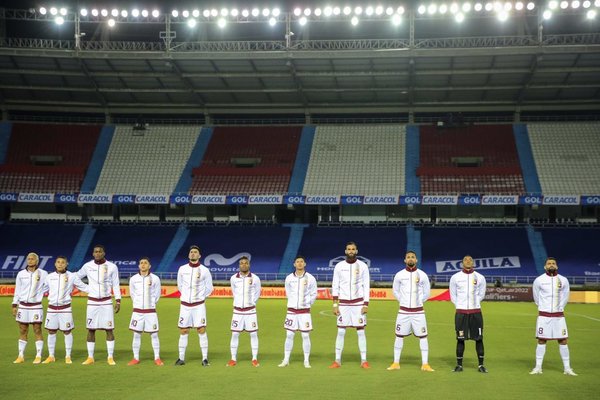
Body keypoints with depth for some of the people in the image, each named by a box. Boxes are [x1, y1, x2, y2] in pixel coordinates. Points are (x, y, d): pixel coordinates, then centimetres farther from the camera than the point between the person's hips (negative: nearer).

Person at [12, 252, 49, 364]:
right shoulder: (21, 274, 6)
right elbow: (17, 290, 10)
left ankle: (38, 356, 5)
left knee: (37, 331, -1)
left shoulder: (43, 273, -2)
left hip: (36, 306, -3)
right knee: (22, 331, 7)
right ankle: (21, 356, 14)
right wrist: (14, 305, 9)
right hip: (23, 306, 3)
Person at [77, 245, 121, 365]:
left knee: (109, 329, -1)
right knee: (91, 329, 4)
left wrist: (118, 301, -3)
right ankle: (90, 357, 13)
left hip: (106, 302, -1)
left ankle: (110, 357, 7)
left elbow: (115, 285, 2)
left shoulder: (112, 267, -2)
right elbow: (76, 277, 17)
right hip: (92, 302, 1)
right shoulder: (87, 266, 1)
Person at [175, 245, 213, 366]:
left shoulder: (204, 270, -3)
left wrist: (201, 297, 8)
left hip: (199, 305, -2)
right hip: (185, 305, 2)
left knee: (201, 330, -5)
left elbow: (209, 288, 8)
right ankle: (181, 358, 14)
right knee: (183, 331, 5)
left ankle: (205, 358, 0)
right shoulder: (182, 269, 2)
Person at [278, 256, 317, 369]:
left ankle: (306, 361, 9)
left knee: (306, 335, 0)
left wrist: (307, 302, -6)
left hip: (305, 311, -1)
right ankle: (286, 360, 11)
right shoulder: (289, 278, 2)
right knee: (289, 335, 3)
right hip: (292, 310, 1)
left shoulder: (310, 278, -2)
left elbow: (314, 294, 3)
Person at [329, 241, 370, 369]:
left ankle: (364, 360, 7)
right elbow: (335, 286, 4)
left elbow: (366, 286, -1)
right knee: (340, 332, 2)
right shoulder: (339, 266, 2)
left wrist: (366, 305, -8)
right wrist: (335, 305, -2)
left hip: (358, 303, -1)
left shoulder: (363, 266, 0)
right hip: (343, 304, 1)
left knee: (361, 332, 1)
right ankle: (337, 360, 9)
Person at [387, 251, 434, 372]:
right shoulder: (399, 275, 0)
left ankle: (425, 364, 6)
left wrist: (418, 301, 6)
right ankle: (396, 363, 14)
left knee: (423, 337, -1)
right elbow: (396, 291, 12)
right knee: (399, 336, 4)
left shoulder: (422, 275, -1)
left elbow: (426, 293, 9)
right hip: (403, 311, 1)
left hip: (418, 311, 0)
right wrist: (404, 301, 8)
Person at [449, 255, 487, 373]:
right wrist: (461, 306, 7)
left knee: (479, 338, 1)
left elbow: (481, 295, 14)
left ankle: (481, 365, 9)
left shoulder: (480, 278, 2)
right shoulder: (455, 277, 1)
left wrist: (473, 304, 10)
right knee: (460, 339, 2)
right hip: (461, 312, -1)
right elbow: (453, 296, 9)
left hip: (476, 312, 1)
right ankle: (459, 365, 10)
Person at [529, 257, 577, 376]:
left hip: (558, 316, 1)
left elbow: (565, 297, 13)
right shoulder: (539, 280, -3)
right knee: (541, 340, 2)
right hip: (544, 316, -1)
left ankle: (567, 368, 10)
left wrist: (559, 308, 13)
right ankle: (538, 367, 8)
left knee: (563, 341, 2)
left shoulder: (563, 280, 1)